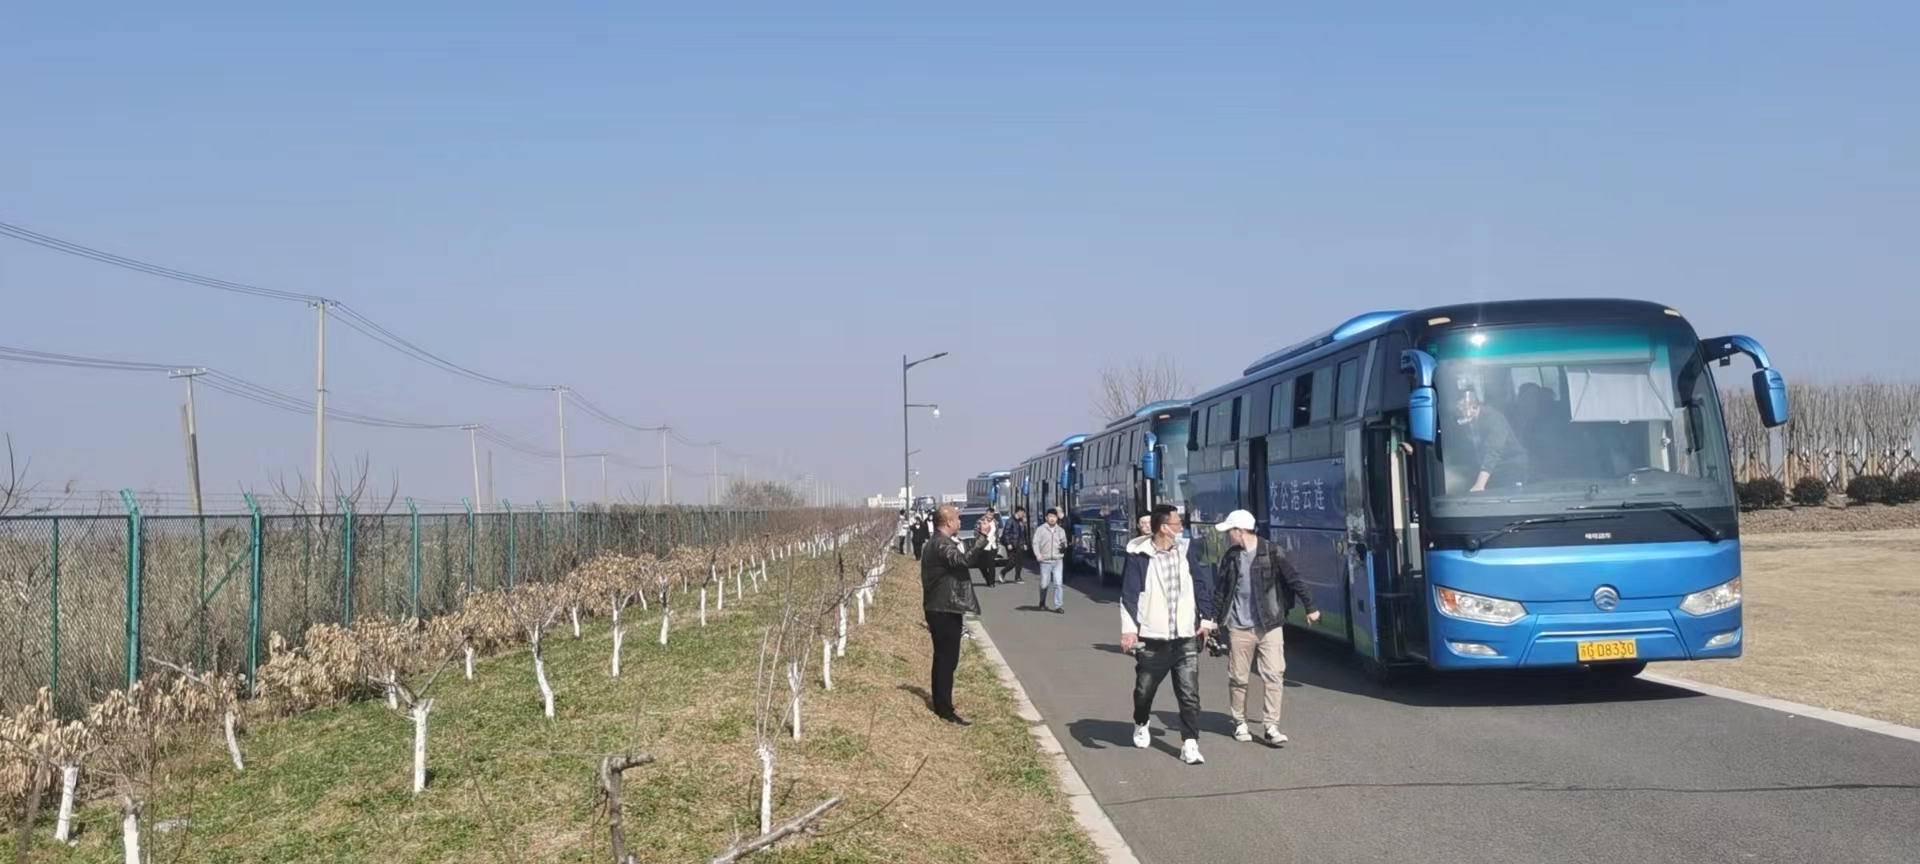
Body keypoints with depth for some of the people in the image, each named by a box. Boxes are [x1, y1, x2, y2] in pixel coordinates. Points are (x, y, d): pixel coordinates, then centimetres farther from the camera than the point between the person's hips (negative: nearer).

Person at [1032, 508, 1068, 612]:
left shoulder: (1061, 530, 12)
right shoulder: (1040, 529, 1)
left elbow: (1064, 543, 19)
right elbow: (1035, 543, -3)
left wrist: (1064, 545, -5)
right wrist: (1037, 554, -17)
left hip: (1058, 561, 2)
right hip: (1045, 561, -2)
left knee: (1058, 583, -6)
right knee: (1044, 584, 4)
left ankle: (1058, 605, -5)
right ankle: (1042, 603, 27)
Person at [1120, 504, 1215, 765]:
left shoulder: (1185, 550, 4)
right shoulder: (1139, 556, -9)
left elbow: (1201, 585, 13)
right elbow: (1129, 594, -11)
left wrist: (1206, 618, 11)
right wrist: (1129, 628, -21)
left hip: (1185, 638, 2)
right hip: (1151, 639, -2)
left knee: (1189, 694, -6)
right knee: (1144, 690, 15)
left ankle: (1190, 745, -4)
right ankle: (1141, 726, 43)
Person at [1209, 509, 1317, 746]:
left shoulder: (1272, 551, -5)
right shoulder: (1230, 557, 6)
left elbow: (1294, 580, -1)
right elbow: (1220, 591, 11)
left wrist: (1310, 608, 1)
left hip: (1269, 626, -2)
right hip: (1239, 628, 3)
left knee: (1273, 675, -7)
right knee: (1237, 678, 6)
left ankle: (1271, 727, -3)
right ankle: (1240, 723, 21)